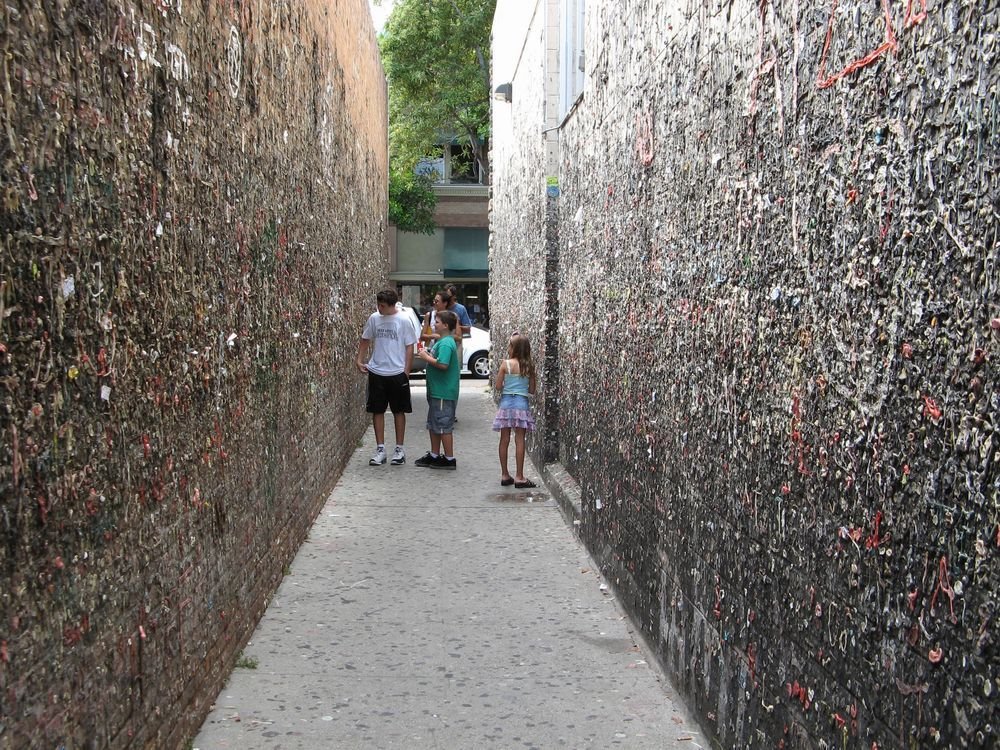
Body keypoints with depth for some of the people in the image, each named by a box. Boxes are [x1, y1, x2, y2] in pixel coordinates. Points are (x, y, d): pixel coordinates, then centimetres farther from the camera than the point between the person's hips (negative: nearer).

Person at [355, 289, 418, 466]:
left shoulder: (404, 321, -8)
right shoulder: (374, 318, 1)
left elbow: (409, 348, -5)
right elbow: (365, 340, 14)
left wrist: (406, 372, -8)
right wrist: (359, 359, 4)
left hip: (397, 373, -3)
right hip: (376, 372, 3)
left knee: (399, 411, 7)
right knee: (377, 411, 6)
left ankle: (399, 449, 16)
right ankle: (380, 449, 14)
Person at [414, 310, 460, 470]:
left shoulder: (446, 343, -19)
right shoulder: (441, 341, 14)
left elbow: (443, 364, -29)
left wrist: (427, 357, -19)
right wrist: (426, 354, 5)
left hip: (444, 392, -11)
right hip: (436, 390, 11)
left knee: (444, 426, -3)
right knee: (433, 424, 18)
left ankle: (449, 459, 4)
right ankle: (434, 455, 28)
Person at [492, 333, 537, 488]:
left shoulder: (506, 364, -7)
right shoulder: (529, 366, 0)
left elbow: (498, 386, -5)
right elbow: (532, 390, 5)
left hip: (506, 402, -1)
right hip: (522, 404, 1)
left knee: (504, 440, 8)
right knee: (520, 441, 2)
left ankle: (505, 475, 13)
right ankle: (519, 477, 2)